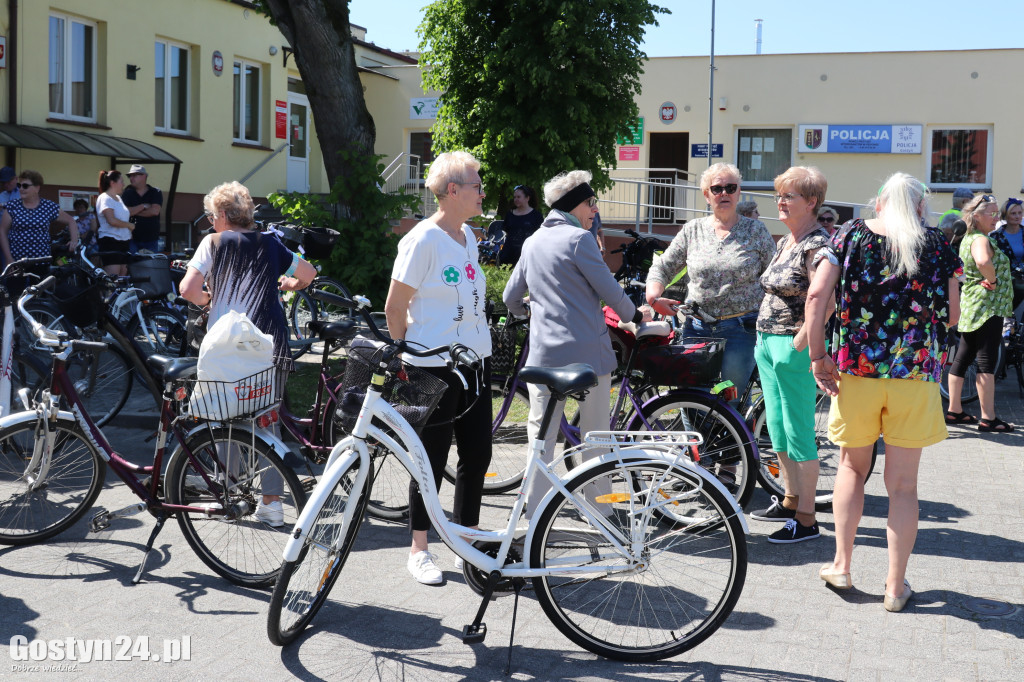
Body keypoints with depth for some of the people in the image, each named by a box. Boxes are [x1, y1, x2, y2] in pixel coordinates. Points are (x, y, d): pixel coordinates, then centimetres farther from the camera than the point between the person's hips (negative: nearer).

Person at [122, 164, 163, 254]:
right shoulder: (128, 193, 7)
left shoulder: (156, 193, 5)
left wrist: (134, 211, -5)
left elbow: (155, 211, -10)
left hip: (151, 239, 0)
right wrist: (143, 206, -6)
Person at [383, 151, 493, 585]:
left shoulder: (467, 235, 11)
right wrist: (408, 360, -7)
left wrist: (479, 347, 17)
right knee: (433, 458, 2)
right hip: (435, 368, -8)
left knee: (477, 454, 10)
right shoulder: (424, 240, -14)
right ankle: (419, 551, 18)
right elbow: (394, 309, -11)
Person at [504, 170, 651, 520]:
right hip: (587, 350, -5)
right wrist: (635, 315, 11)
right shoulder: (579, 238, -8)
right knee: (595, 433, 8)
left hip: (544, 353, 5)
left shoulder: (533, 242, 13)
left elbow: (510, 298, 20)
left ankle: (534, 514, 7)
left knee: (541, 433, 8)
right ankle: (599, 512, 18)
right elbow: (609, 291, -8)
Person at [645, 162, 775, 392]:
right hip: (697, 329, 2)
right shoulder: (692, 230, 8)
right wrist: (653, 297, -6)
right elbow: (662, 268, 12)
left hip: (741, 330, -2)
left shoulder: (756, 230, 4)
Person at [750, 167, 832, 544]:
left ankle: (806, 520, 3)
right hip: (767, 343, 10)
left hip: (795, 347, -10)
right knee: (776, 427, 16)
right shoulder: (785, 242, 15)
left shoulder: (817, 245, -15)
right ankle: (790, 501, 31)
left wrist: (797, 344, -21)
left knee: (798, 432, -5)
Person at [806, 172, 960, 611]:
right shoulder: (937, 245, 4)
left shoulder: (851, 235, 3)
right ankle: (895, 586, 13)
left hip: (856, 366, 0)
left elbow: (817, 295, -7)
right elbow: (952, 315, 6)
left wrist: (817, 357, -2)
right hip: (916, 372, 0)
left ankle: (841, 566, 21)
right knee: (902, 483, 7)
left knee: (852, 465, 20)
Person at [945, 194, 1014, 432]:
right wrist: (993, 281, -22)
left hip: (970, 306, 10)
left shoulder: (968, 238, 13)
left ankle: (954, 411, 19)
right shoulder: (981, 240, -17)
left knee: (962, 358, 12)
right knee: (987, 361, -6)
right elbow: (983, 262, -39)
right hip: (988, 307, -10)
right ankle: (988, 418, -2)